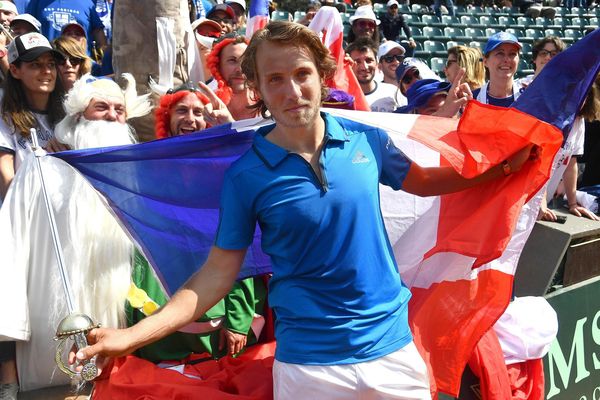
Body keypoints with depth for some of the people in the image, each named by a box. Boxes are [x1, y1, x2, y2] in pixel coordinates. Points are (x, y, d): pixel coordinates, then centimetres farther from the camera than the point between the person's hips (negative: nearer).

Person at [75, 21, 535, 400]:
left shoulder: (366, 139, -4)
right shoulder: (245, 175, -11)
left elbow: (421, 180, 15)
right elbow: (218, 273, -7)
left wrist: (503, 164, 8)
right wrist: (131, 335, -15)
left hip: (394, 344, 3)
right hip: (308, 363, -2)